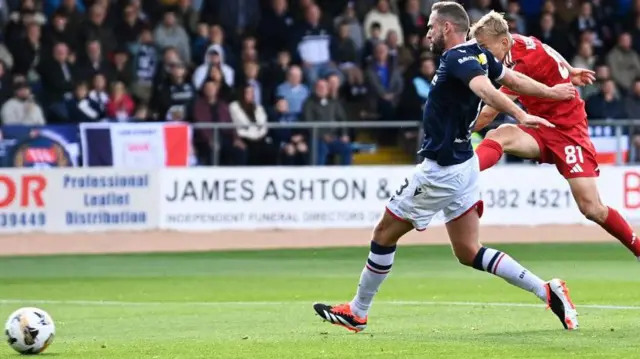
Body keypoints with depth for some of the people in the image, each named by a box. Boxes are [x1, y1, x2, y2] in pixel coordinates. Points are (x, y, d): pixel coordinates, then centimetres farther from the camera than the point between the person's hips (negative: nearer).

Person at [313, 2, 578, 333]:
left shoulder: (456, 59, -22)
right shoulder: (478, 55, 6)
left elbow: (485, 88, -38)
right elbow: (512, 79, 16)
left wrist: (519, 115, -52)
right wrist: (550, 91, 31)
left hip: (440, 169, -10)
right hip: (463, 162, 10)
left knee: (384, 234, 6)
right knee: (468, 252, 10)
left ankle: (357, 313, 18)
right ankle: (547, 291, 1)